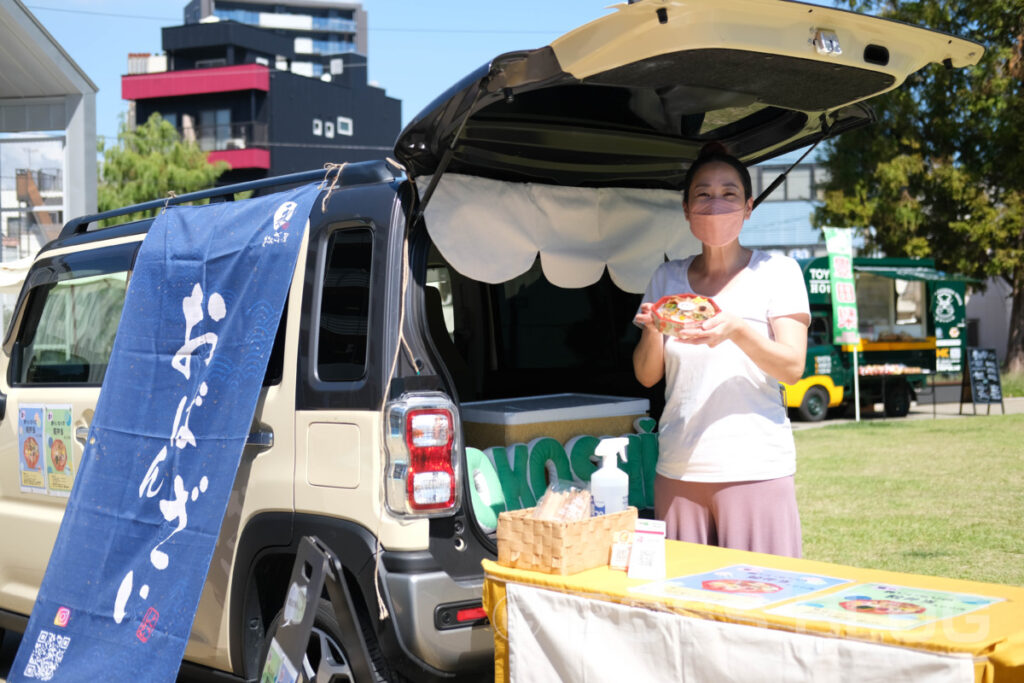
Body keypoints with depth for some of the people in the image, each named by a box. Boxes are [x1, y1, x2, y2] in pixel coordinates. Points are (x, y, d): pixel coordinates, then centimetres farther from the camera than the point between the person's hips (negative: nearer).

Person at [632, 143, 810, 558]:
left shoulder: (776, 271, 2)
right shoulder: (666, 278, 12)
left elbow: (792, 367, -6)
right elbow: (646, 376, 11)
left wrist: (737, 330, -23)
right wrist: (653, 330, -10)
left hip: (755, 468, -3)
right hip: (677, 469, 3)